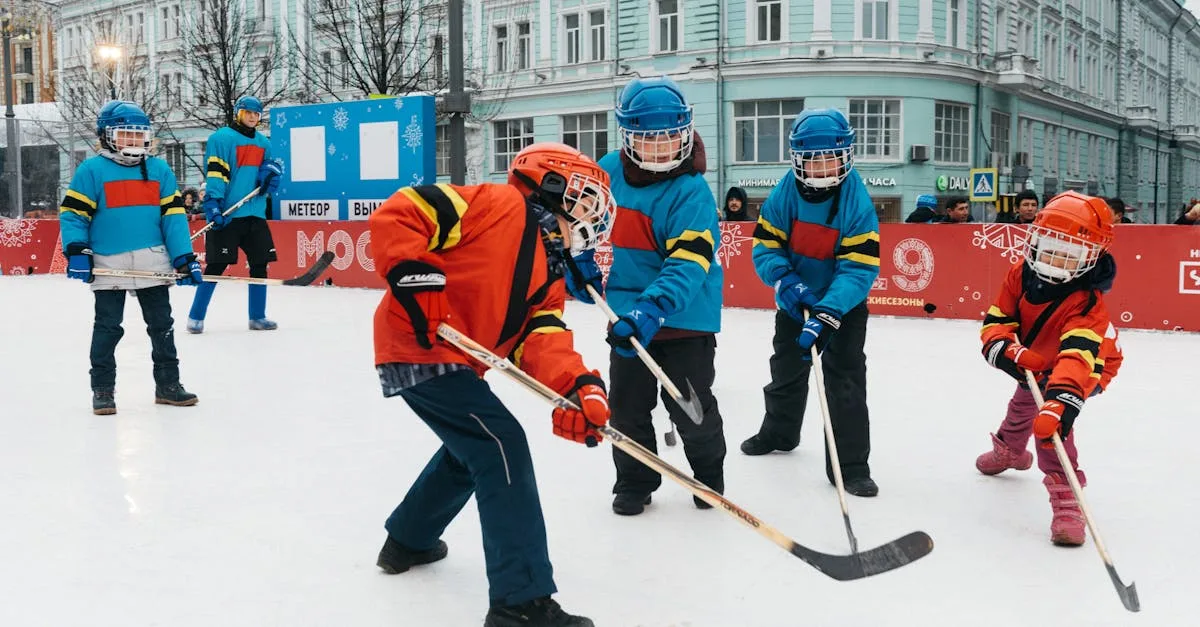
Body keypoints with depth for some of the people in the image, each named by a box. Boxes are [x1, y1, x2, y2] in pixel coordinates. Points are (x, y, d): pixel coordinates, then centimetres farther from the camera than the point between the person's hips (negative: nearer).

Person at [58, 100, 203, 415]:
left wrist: (184, 257, -1)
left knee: (162, 325, 9)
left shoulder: (160, 170, 6)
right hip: (108, 267, -3)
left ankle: (168, 384, 20)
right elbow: (72, 213, -2)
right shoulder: (91, 170, -3)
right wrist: (76, 252, -13)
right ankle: (102, 389, 15)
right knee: (107, 328, 5)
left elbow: (173, 215, 5)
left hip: (153, 264, 3)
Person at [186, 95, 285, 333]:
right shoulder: (221, 138, -3)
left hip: (255, 214, 6)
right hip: (227, 215, -6)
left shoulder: (264, 143, 16)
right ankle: (196, 317, 6)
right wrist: (212, 205, -21)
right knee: (216, 266, -5)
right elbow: (213, 174, -11)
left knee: (259, 264, 7)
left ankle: (258, 317, 18)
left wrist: (272, 170, -4)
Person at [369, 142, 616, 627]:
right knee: (502, 446, -14)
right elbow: (394, 215, -16)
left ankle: (407, 540, 48)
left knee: (473, 446, 28)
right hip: (418, 348, -10)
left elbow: (542, 341, -3)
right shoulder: (499, 205, -10)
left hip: (455, 358, 10)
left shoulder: (549, 275, 14)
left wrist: (578, 386, -21)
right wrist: (415, 278, -25)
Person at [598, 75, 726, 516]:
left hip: (685, 315, -4)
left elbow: (690, 260, -27)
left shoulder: (692, 191, -18)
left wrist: (655, 306, -40)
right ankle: (634, 482, 31)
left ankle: (709, 474, 32)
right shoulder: (608, 172, -2)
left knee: (692, 409, 5)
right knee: (627, 406, 11)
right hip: (626, 313, 4)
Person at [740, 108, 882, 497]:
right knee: (786, 368, 21)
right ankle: (778, 432, 45)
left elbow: (859, 269, -28)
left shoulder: (858, 204, -24)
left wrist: (827, 314, -39)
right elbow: (765, 247, -11)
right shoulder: (784, 195, -16)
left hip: (843, 305, -4)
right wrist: (787, 284, -30)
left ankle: (851, 465, -1)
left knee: (846, 378, -11)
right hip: (796, 300, 4)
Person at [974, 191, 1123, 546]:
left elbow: (1077, 357, -55)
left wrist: (1059, 401, -70)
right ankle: (1009, 450, 62)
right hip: (1036, 361, 7)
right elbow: (995, 322, -21)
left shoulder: (1086, 304, -40)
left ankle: (1065, 497, -27)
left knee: (1050, 417, -31)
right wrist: (1012, 352, -42)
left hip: (1086, 368, -7)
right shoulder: (1021, 276, -24)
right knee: (1024, 403, 30)